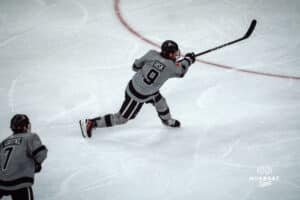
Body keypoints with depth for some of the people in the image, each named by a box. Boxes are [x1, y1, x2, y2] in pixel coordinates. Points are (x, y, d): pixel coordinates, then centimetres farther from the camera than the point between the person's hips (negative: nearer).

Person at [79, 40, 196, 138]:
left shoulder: (152, 54, -11)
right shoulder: (170, 66, -23)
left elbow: (136, 65, -2)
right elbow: (181, 72, 0)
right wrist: (188, 59, 15)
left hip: (134, 84, 7)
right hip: (137, 96, -7)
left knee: (160, 101, 26)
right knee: (122, 118, 8)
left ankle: (167, 120, 55)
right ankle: (90, 123, 11)